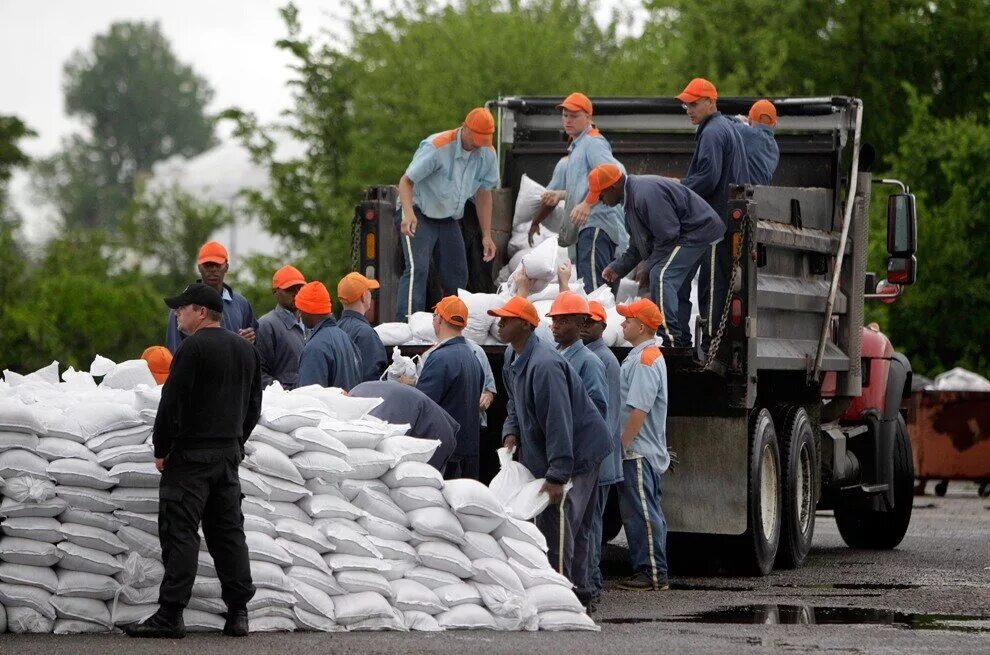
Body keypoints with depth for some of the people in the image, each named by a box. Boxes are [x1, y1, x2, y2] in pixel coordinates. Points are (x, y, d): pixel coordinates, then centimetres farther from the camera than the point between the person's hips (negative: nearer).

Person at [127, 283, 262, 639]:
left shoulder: (193, 347, -12)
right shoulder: (246, 350, 14)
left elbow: (172, 403, -15)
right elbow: (253, 406, 20)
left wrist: (161, 449, -6)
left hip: (192, 453, -8)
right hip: (229, 455, 8)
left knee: (179, 533, -7)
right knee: (228, 532, 10)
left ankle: (170, 615, -10)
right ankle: (238, 612, 8)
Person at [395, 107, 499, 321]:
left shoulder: (487, 155, -5)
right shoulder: (437, 147, -24)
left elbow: (483, 194, 8)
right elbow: (407, 181, -21)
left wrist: (487, 236, 5)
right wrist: (408, 214, -39)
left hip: (449, 221, 6)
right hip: (420, 215, -6)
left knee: (457, 278, 4)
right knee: (417, 269, -23)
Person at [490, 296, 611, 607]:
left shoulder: (544, 365, -26)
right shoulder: (512, 357, 7)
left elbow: (559, 422, -28)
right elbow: (514, 403, 23)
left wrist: (557, 476, -29)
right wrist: (511, 433, 2)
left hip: (577, 451, -10)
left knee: (556, 522, -14)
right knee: (576, 526, 16)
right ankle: (579, 591, 24)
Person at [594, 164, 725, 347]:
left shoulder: (646, 194, -24)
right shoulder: (632, 196, 13)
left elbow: (667, 236, -24)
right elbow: (638, 245, 21)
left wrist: (648, 267, -15)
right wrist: (618, 267, 12)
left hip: (698, 231, -11)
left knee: (660, 276, -22)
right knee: (678, 291, 14)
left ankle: (671, 340, -26)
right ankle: (683, 344, 22)